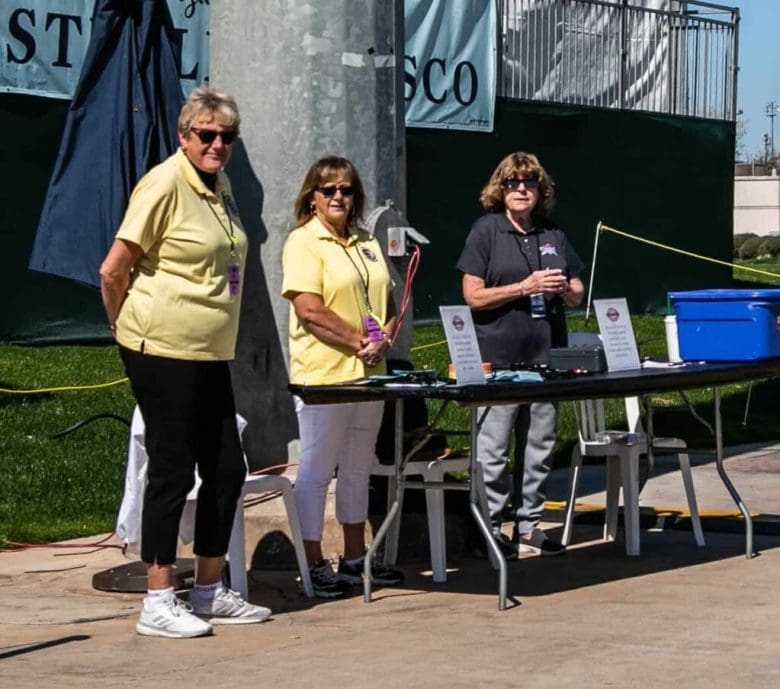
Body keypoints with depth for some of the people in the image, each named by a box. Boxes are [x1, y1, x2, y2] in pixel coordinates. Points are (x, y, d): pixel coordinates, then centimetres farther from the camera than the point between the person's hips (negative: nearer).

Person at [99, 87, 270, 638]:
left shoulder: (220, 186, 13)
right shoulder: (165, 184, -13)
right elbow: (113, 271, -13)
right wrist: (129, 329, 1)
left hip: (209, 354, 8)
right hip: (163, 352, -8)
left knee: (227, 468, 11)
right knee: (173, 470, -4)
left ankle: (210, 592, 23)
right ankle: (158, 603, 5)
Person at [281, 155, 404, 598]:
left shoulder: (367, 243, 16)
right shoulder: (304, 242, -7)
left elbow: (388, 300, 17)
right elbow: (310, 310, -17)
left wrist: (383, 339, -3)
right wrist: (358, 341, -16)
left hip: (368, 373, 8)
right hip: (323, 373, -7)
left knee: (358, 468, 14)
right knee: (317, 470, -2)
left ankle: (356, 558, 24)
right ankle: (314, 565, 3)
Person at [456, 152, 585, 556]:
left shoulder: (553, 236, 14)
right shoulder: (486, 231, -1)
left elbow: (577, 295, 20)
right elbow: (473, 296, -7)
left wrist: (564, 290, -4)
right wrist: (526, 287, -15)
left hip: (545, 356, 5)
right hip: (499, 358, -5)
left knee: (539, 446, 9)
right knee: (494, 447, -2)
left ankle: (529, 526, 17)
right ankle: (490, 527, 6)